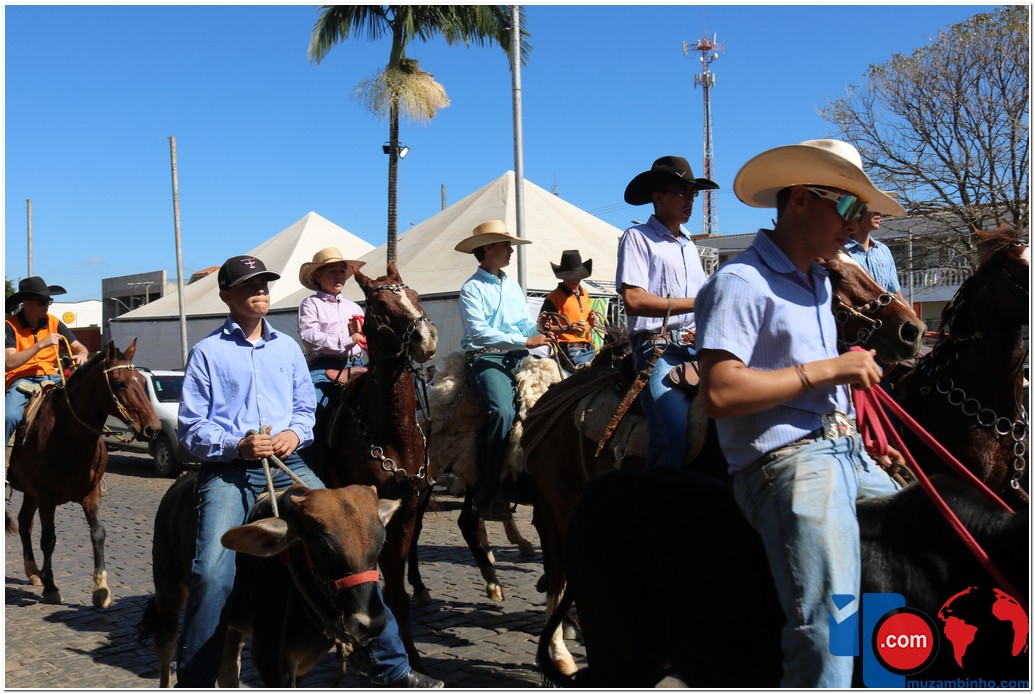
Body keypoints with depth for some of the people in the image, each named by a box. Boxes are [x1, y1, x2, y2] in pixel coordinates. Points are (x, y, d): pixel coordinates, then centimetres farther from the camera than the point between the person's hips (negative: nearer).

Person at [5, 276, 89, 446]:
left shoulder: (54, 323, 8)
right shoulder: (10, 326, -6)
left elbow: (80, 347, 15)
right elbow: (9, 363, -17)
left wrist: (82, 355, -10)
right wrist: (41, 344, -22)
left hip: (51, 377, 4)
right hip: (21, 379, -4)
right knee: (9, 416, -33)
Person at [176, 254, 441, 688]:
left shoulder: (287, 347, 16)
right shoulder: (208, 352, 4)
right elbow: (191, 427, 1)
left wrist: (295, 433, -3)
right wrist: (238, 445, -16)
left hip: (287, 467, 3)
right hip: (228, 472, -3)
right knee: (212, 574, -23)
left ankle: (392, 668, 5)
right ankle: (193, 683, -2)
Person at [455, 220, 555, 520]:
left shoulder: (512, 285, 21)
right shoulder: (472, 289, -2)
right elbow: (479, 332, -15)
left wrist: (540, 329, -5)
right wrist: (524, 341, -20)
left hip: (517, 357, 7)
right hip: (485, 358, -7)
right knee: (503, 411, -30)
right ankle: (486, 495, -21)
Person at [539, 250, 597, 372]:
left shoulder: (584, 293, 18)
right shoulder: (554, 298, -5)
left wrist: (591, 322, 10)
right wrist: (567, 329, -24)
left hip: (588, 348, 8)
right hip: (569, 351, -7)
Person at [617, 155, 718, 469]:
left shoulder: (689, 245, 26)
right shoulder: (637, 237, 2)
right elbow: (633, 300, -12)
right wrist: (695, 304, -11)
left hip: (694, 347, 7)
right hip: (657, 347, -7)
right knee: (675, 435, -26)